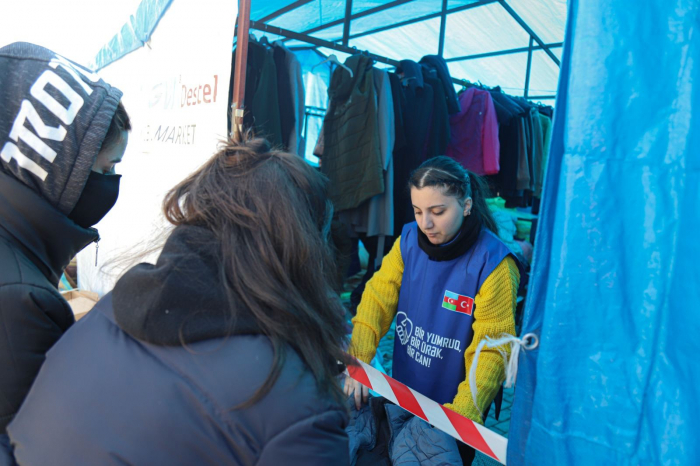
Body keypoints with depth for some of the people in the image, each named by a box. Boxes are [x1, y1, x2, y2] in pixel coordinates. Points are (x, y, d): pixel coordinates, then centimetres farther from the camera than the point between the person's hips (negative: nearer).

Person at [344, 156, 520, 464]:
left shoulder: (493, 264, -24)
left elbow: (491, 349, -23)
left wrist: (462, 413, -32)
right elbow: (378, 298, -13)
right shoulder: (408, 240, -11)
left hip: (451, 407, -4)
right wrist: (357, 358, -26)